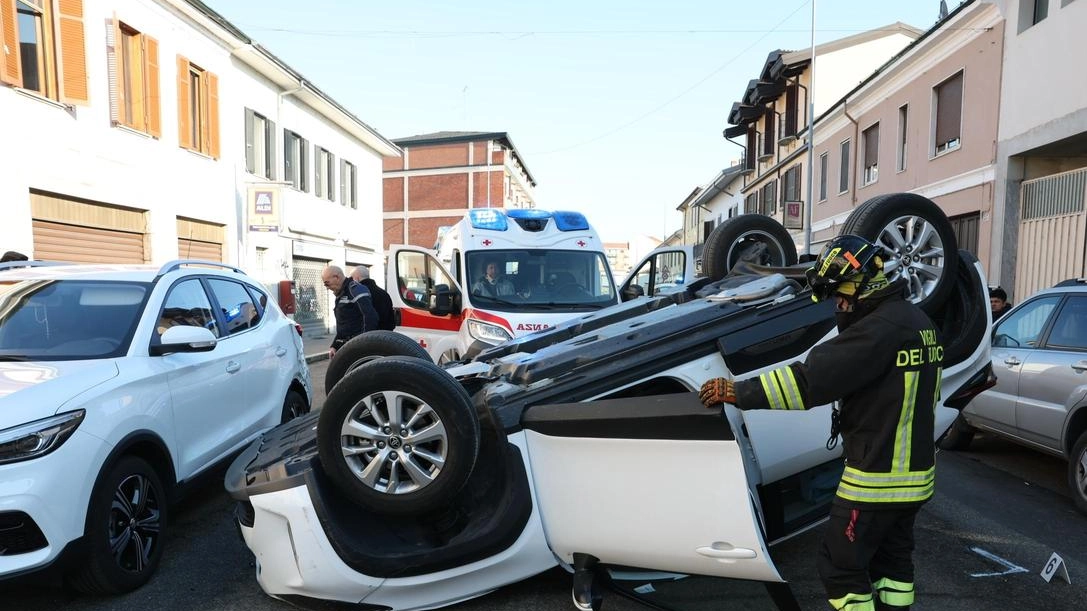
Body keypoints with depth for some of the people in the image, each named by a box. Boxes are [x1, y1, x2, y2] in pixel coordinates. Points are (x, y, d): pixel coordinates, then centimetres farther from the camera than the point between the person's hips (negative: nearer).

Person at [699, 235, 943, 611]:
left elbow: (812, 379, -28)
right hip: (915, 472, 10)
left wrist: (736, 392, -22)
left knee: (840, 567, 5)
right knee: (893, 559, 22)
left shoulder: (879, 328, -24)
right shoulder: (918, 320, 7)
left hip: (877, 477, -10)